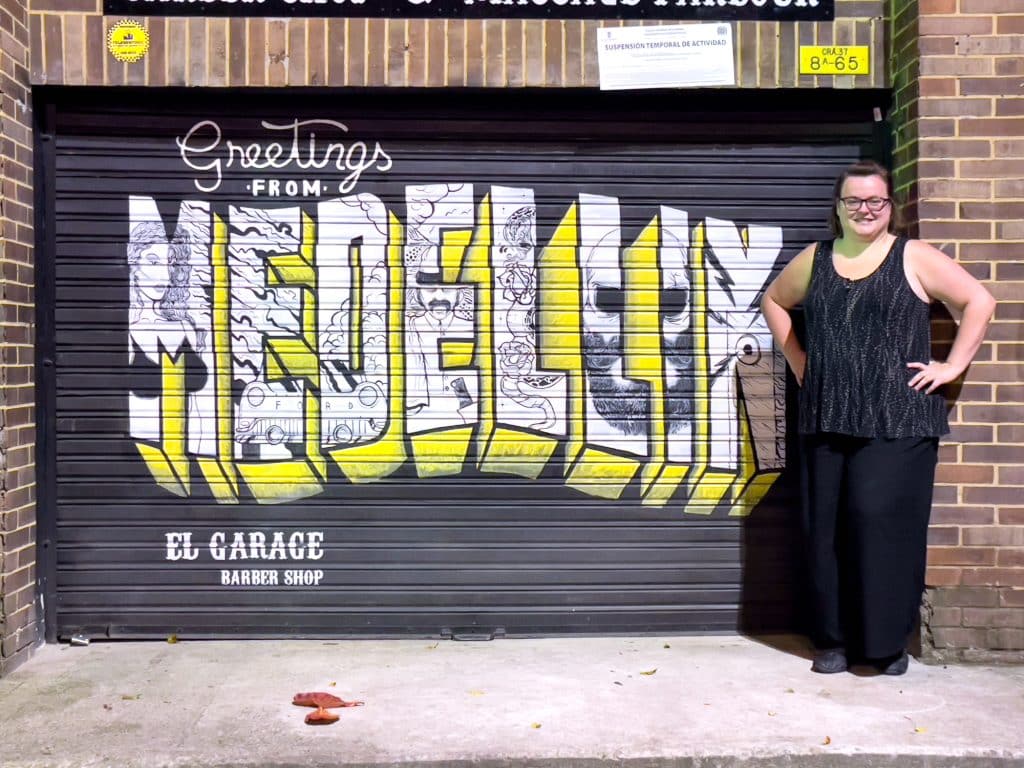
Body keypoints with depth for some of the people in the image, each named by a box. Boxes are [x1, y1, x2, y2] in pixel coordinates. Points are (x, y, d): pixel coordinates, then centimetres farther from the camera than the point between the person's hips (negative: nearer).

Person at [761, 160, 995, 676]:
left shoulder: (914, 258, 2)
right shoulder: (814, 260, 12)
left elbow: (979, 302, 1)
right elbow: (773, 301, 26)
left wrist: (952, 366, -5)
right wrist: (799, 361, 16)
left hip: (897, 420, -3)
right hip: (826, 419, 4)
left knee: (882, 521, -9)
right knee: (826, 527, 3)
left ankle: (888, 640, 6)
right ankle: (835, 638, 15)